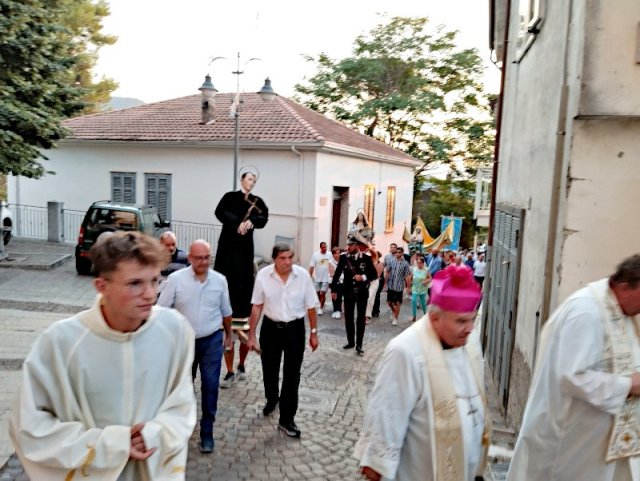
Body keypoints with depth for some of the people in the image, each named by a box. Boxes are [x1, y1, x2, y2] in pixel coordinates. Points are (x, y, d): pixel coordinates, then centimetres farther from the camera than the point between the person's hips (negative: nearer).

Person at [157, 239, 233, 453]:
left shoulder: (220, 280, -5)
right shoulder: (175, 279, -12)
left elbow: (226, 311, 9)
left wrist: (228, 335, 16)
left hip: (212, 341, 1)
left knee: (210, 387, 4)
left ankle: (207, 433, 20)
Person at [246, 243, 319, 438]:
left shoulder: (303, 275, -13)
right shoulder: (263, 275, -13)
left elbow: (311, 307, -2)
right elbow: (257, 306, -4)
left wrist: (314, 332, 1)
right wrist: (251, 334, -1)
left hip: (295, 328, -1)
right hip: (270, 327, 1)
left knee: (292, 375, 3)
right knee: (269, 370, 18)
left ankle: (286, 419, 17)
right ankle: (271, 399, 49)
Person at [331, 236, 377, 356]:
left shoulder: (366, 258, -9)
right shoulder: (343, 257, -4)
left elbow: (374, 274, -5)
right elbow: (337, 273, 0)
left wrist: (363, 277, -23)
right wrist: (333, 289, -2)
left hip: (362, 292, -2)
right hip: (348, 292, 2)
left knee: (360, 319, 4)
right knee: (348, 318, 10)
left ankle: (359, 345, 12)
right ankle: (350, 341, 25)